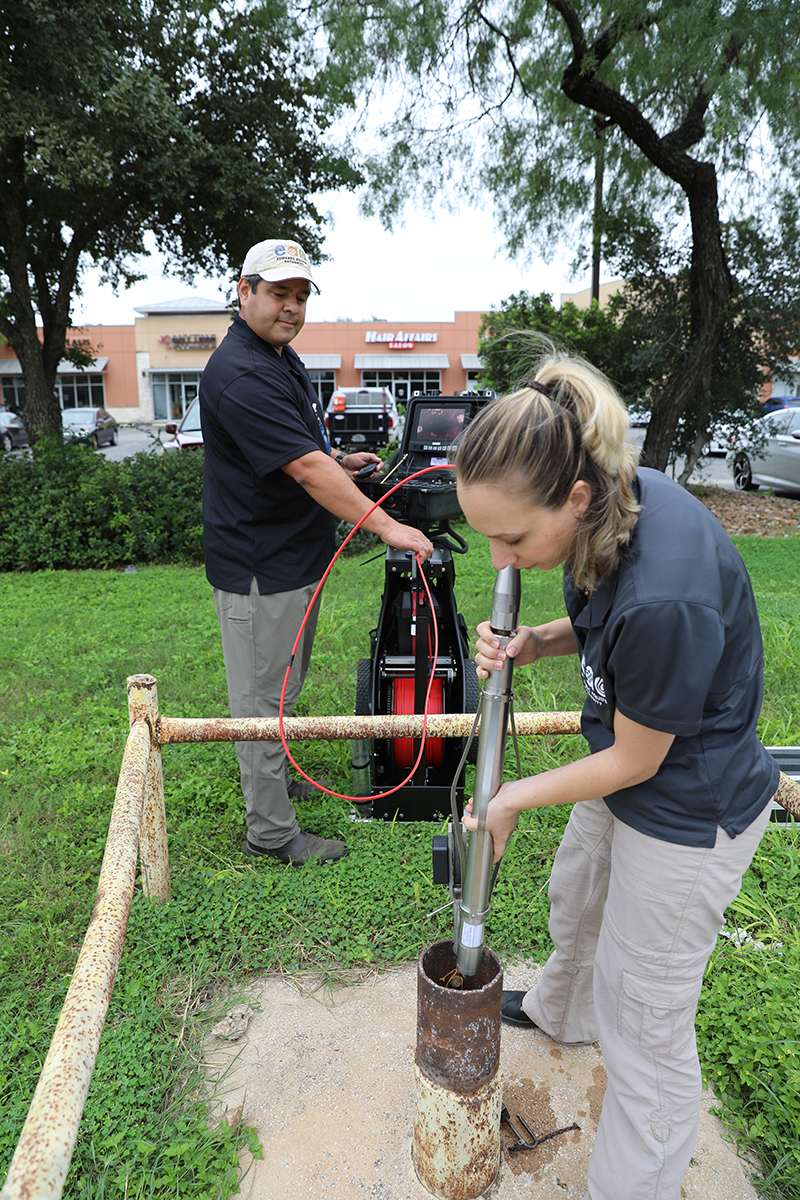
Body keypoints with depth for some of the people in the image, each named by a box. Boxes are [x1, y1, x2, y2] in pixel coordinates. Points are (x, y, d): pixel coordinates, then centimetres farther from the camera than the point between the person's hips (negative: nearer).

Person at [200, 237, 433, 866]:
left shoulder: (283, 358, 13)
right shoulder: (240, 374, -22)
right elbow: (304, 469, -28)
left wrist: (338, 462, 9)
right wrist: (386, 525, -27)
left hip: (294, 558, 10)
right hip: (258, 569, -10)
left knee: (284, 687, 23)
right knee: (262, 699, 2)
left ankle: (278, 776, 43)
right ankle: (272, 833, 16)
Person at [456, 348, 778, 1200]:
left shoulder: (665, 595, -40)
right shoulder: (614, 493, -14)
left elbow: (634, 761, -24)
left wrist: (512, 800, -10)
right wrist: (534, 643, -15)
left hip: (687, 815, -9)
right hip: (624, 778, 9)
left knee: (644, 1027, 11)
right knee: (575, 897, 33)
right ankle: (560, 1012, 65)